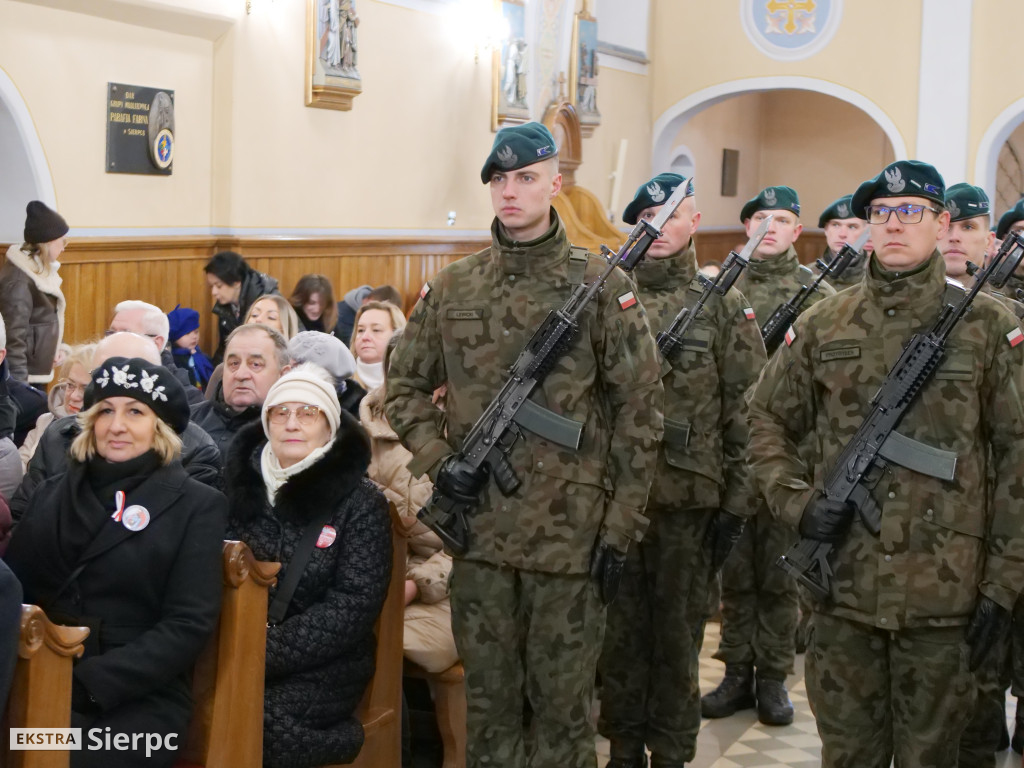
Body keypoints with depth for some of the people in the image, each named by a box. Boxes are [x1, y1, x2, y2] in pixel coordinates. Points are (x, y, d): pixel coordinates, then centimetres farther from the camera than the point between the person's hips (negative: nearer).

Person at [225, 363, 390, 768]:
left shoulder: (361, 503, -1)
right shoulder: (243, 484, 10)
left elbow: (351, 607, -9)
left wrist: (268, 652, -17)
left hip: (323, 668, -3)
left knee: (263, 718, -31)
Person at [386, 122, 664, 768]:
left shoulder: (601, 287, -4)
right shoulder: (453, 289, 5)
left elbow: (640, 411, -5)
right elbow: (405, 386, 14)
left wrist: (620, 527, -7)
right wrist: (436, 458, -4)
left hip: (571, 530, -3)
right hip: (479, 529, 3)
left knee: (563, 702, 8)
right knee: (489, 700, 14)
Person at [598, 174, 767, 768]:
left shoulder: (724, 307, 0)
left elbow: (746, 413, -2)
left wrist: (736, 503, -6)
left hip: (688, 497, -2)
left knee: (677, 631, 7)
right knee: (620, 629, 10)